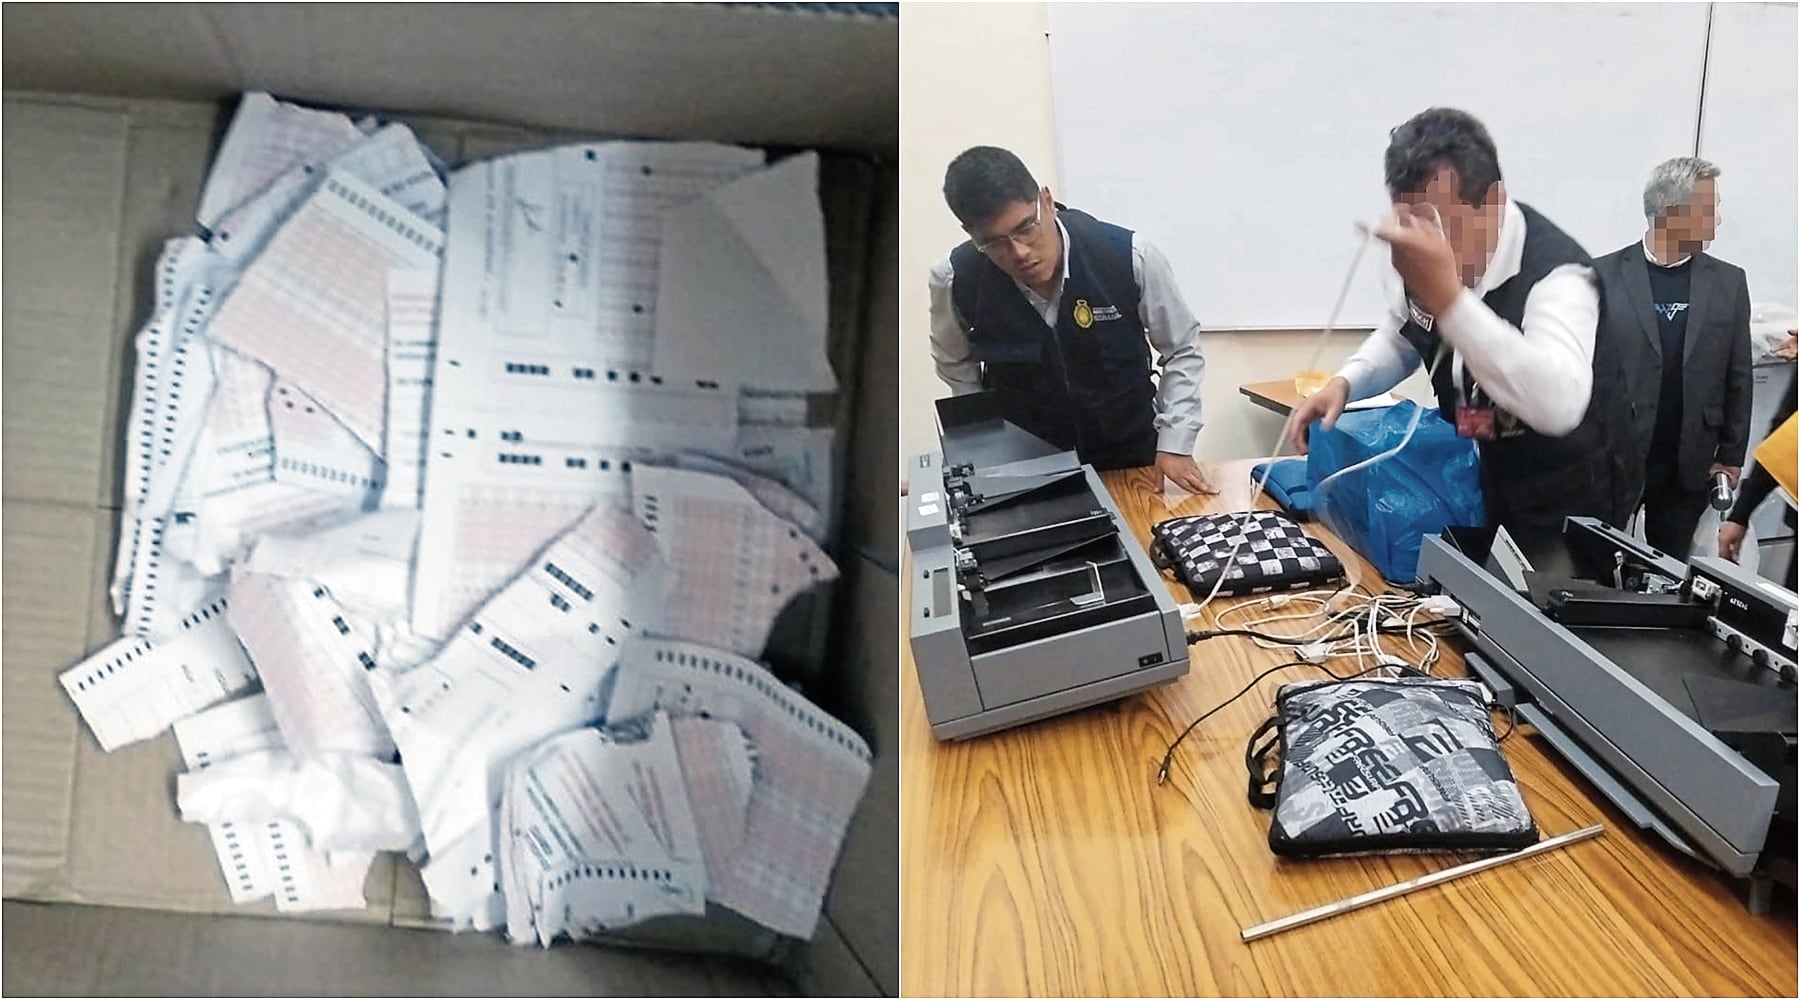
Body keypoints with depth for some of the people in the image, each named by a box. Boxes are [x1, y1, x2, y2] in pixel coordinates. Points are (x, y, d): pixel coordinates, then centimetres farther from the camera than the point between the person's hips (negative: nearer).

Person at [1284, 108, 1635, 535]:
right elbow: (1400, 338, 15)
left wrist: (1447, 298, -49)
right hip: (1475, 486, 5)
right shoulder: (1428, 259, -6)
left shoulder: (1554, 273, -27)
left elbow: (1558, 405, -45)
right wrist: (1342, 384, -6)